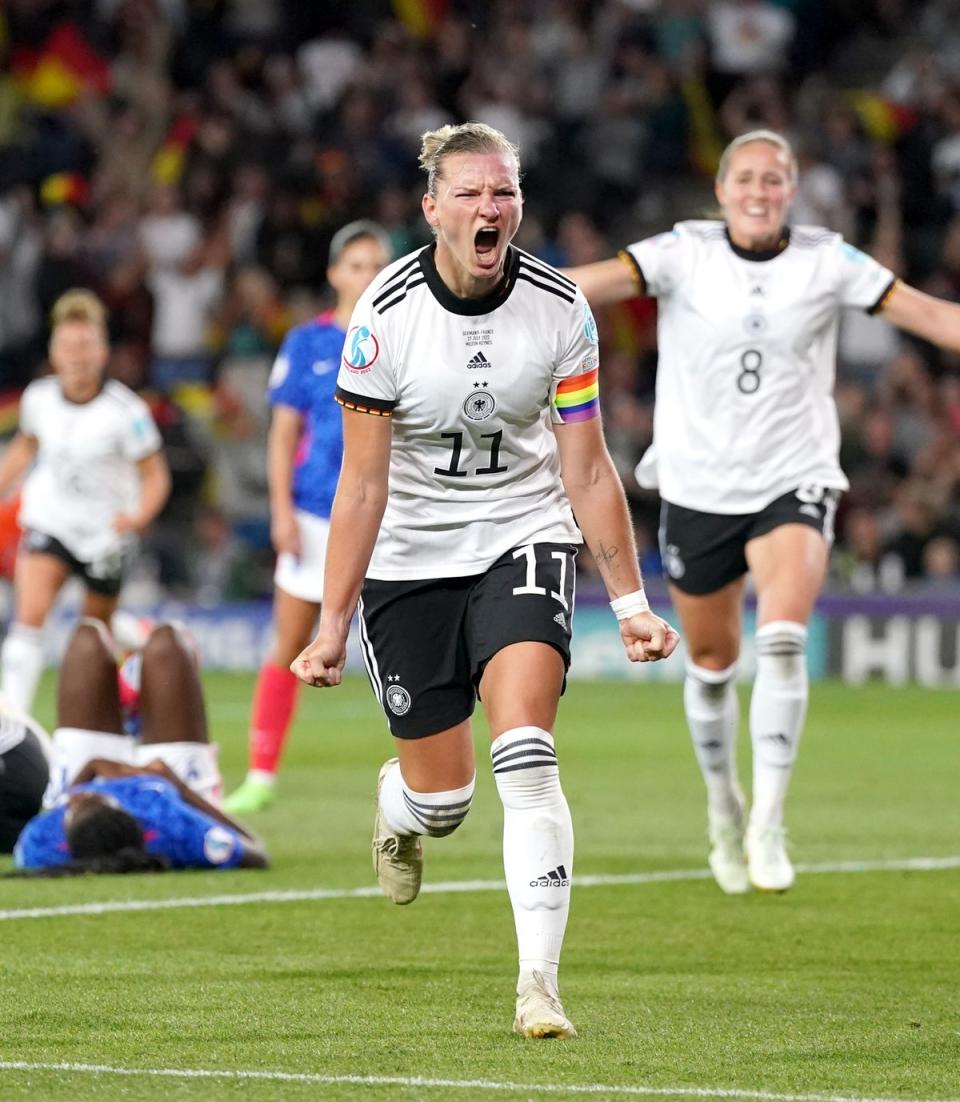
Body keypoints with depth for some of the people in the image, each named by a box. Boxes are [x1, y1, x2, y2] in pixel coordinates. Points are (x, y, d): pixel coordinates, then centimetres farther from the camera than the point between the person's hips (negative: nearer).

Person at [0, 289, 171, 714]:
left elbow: (155, 475, -12)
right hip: (48, 520, 1)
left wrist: (139, 516, -30)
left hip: (105, 531, -1)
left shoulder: (126, 411, -19)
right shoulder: (38, 397, -7)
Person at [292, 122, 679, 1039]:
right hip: (411, 557, 0)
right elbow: (362, 485, -13)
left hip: (523, 540, 0)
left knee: (526, 758, -21)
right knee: (443, 795, 5)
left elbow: (587, 471, -4)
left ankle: (538, 981, -20)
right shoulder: (385, 315, -16)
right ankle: (398, 803, 44)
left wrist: (629, 601, -7)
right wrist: (333, 624, -15)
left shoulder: (559, 310, -11)